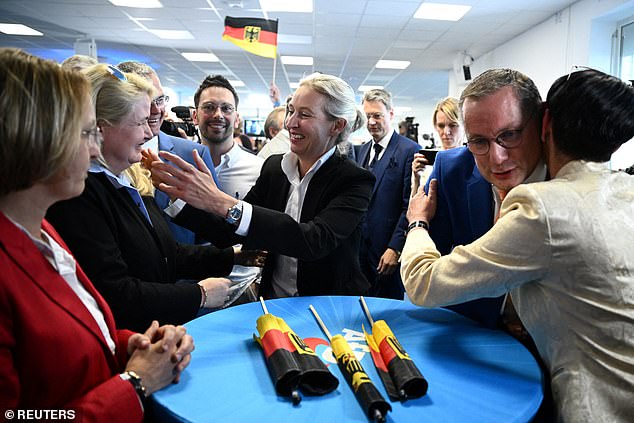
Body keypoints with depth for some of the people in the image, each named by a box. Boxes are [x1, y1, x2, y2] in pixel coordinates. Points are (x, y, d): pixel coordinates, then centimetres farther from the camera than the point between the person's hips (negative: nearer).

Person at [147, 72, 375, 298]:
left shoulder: (354, 181, -12)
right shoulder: (273, 167, 5)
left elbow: (315, 240, -28)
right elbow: (230, 231, 4)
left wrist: (221, 202, -34)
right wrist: (176, 194, -10)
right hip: (273, 304, 4)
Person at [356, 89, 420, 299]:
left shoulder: (409, 150, -10)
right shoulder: (363, 150, 12)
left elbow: (410, 206, -14)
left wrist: (395, 248, -17)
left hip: (388, 249, -6)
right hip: (360, 246, 6)